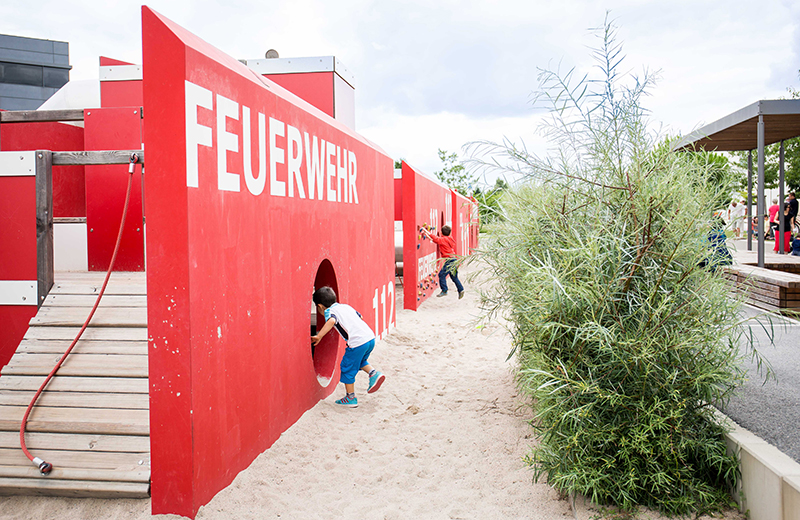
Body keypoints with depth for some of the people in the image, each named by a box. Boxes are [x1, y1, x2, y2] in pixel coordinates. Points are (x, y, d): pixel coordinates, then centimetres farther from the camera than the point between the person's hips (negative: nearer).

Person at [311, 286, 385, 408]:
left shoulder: (329, 312, 1)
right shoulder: (346, 306, 23)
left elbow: (331, 321, -23)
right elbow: (359, 316, 36)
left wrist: (318, 336, -20)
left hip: (357, 343, -8)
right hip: (371, 337, 8)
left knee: (347, 368, 10)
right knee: (360, 361, 32)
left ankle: (351, 398, 18)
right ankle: (374, 374, 11)